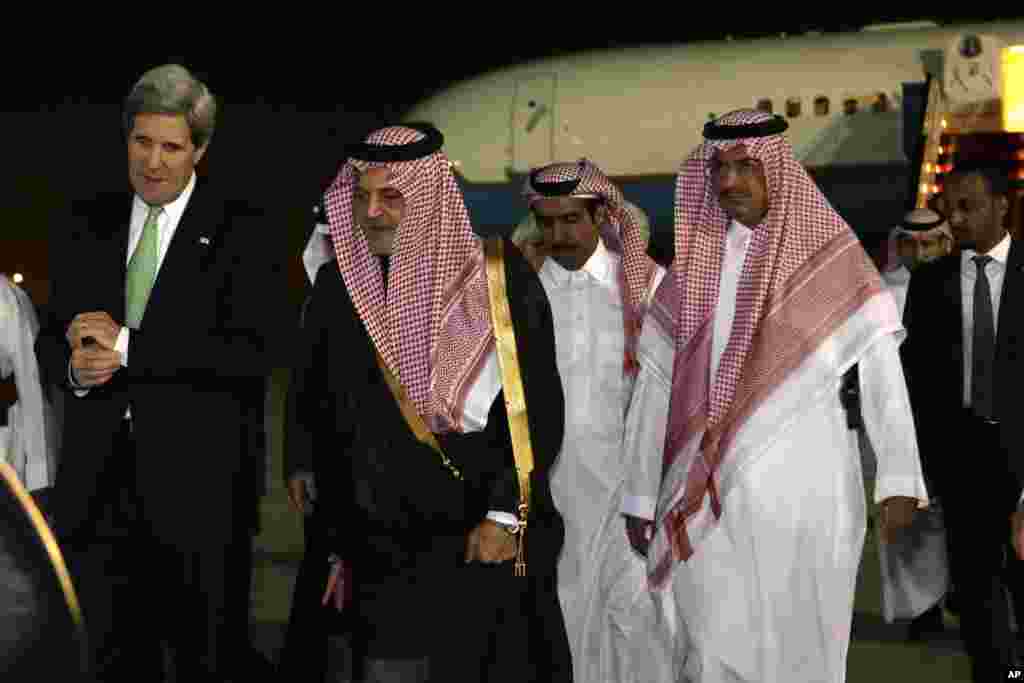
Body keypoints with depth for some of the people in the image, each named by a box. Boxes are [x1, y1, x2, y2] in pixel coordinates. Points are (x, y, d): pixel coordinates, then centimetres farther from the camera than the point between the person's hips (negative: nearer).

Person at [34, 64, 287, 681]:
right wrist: (75, 365, -12)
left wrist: (127, 346, -18)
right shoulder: (87, 225, 10)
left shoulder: (244, 231, -5)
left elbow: (256, 352, -16)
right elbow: (52, 337, 13)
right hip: (97, 485, 4)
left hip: (198, 486, -4)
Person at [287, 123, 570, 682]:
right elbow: (312, 417, 12)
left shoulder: (497, 274, -4)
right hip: (384, 552, 2)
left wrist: (506, 514, -12)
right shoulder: (337, 286, 6)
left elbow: (539, 403, -5)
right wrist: (338, 545, 12)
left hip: (490, 541, -2)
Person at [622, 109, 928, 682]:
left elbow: (882, 372, -4)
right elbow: (655, 386, 10)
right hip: (710, 496, 2)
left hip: (804, 491, -2)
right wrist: (641, 499, 8)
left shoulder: (831, 255, 0)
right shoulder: (693, 266, 8)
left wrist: (899, 481, -14)